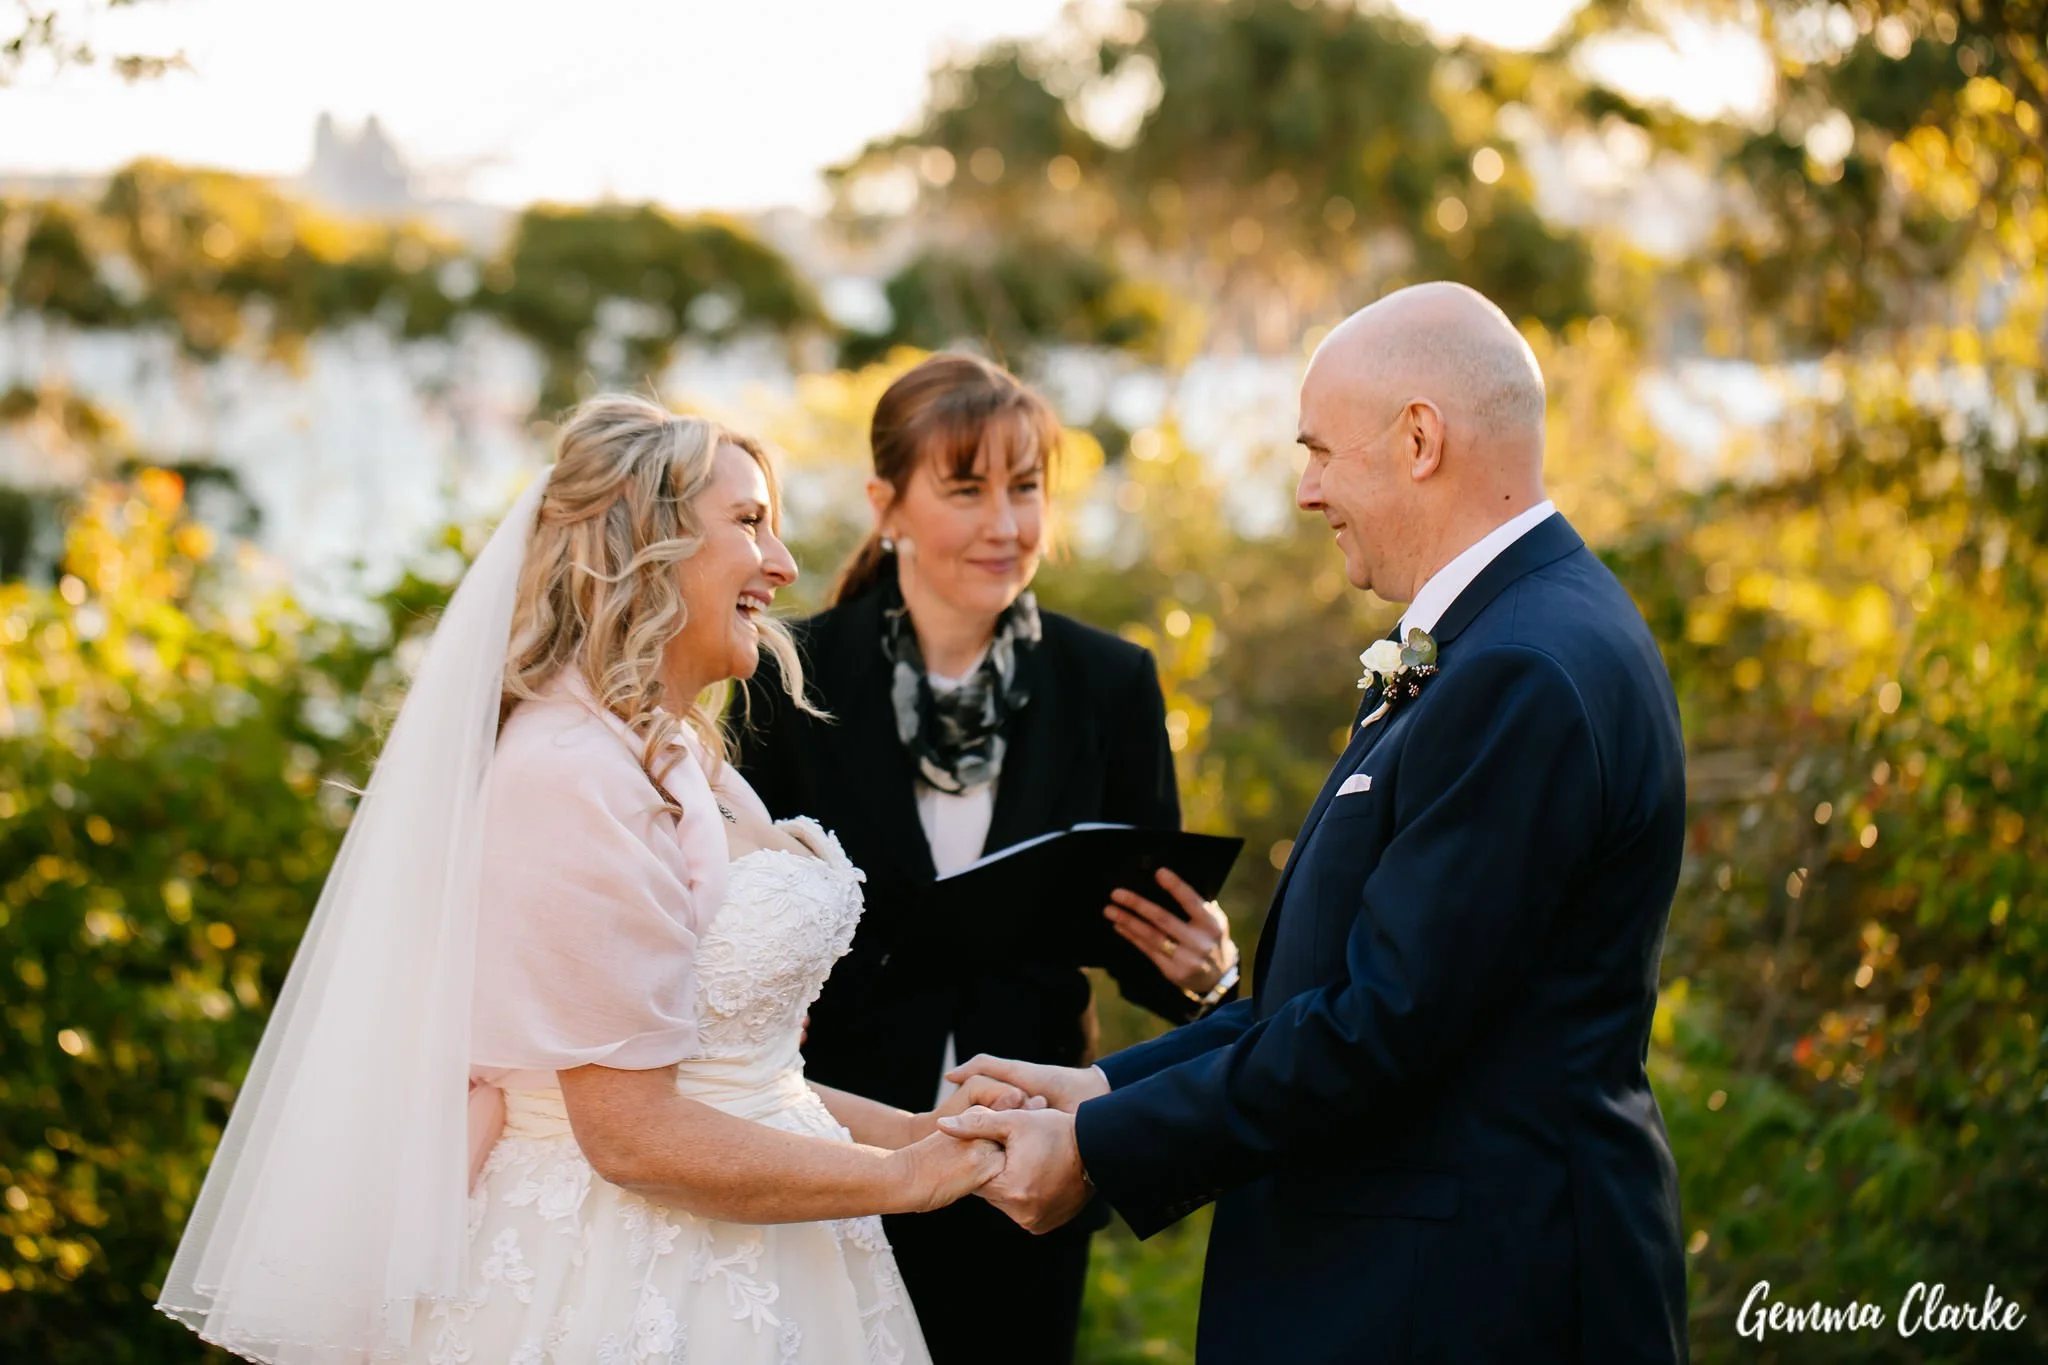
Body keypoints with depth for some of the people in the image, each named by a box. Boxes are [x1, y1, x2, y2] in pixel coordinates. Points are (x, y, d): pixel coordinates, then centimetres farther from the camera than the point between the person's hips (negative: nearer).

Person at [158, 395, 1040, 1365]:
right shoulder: (575, 775, -18)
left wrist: (913, 1128, 4)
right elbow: (635, 1133, -21)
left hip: (725, 1278, 9)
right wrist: (906, 1176, -13)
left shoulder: (685, 763, 11)